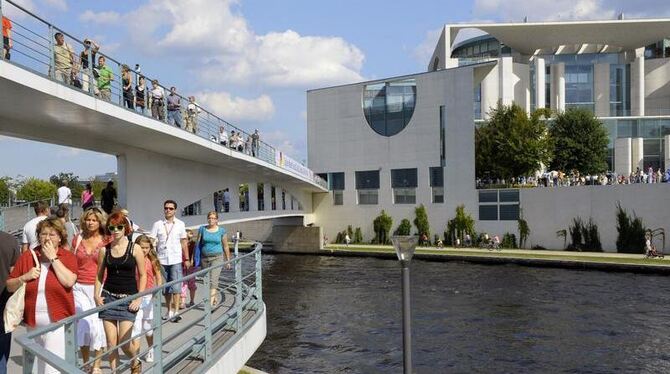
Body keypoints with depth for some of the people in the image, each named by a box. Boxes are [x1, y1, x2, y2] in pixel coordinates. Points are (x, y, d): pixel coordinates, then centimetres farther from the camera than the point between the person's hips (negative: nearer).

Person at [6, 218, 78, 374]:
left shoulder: (68, 257, -4)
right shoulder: (27, 256, 4)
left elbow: (69, 281, -21)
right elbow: (9, 286, 8)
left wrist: (53, 257, -16)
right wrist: (25, 277, -13)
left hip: (57, 322, -4)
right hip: (33, 322, 4)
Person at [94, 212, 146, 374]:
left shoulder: (135, 249, -3)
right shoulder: (104, 250, 4)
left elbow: (142, 275, 0)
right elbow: (99, 275, 14)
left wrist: (139, 298, -7)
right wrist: (96, 295, 2)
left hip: (128, 299, -3)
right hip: (108, 297, 3)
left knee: (124, 342, -6)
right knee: (111, 342, 3)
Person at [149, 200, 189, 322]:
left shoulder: (180, 224, 4)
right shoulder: (157, 224, 2)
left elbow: (184, 242, 10)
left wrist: (187, 259, 8)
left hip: (176, 260, -1)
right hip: (162, 260, 1)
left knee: (176, 287, -8)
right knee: (166, 288, 10)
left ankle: (176, 311, -4)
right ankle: (169, 311, 21)